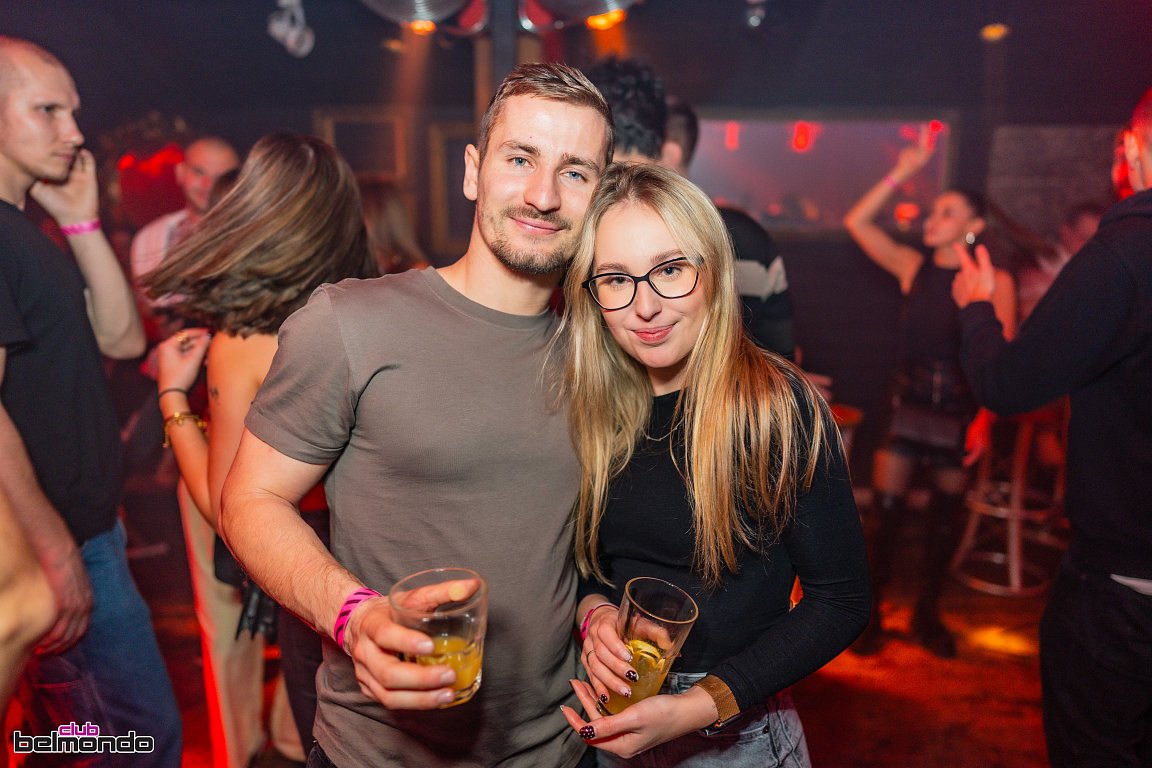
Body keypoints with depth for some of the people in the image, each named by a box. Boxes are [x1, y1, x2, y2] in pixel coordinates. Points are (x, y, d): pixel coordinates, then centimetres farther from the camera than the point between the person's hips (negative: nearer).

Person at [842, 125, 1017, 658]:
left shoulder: (994, 280, -6)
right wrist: (901, 174, -8)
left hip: (960, 408, -1)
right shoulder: (913, 266, 1)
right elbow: (857, 222, -4)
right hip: (908, 402, 1)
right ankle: (871, 612, 12)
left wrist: (985, 416, -18)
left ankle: (927, 614, 29)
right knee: (886, 508, -4)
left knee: (946, 514, 12)